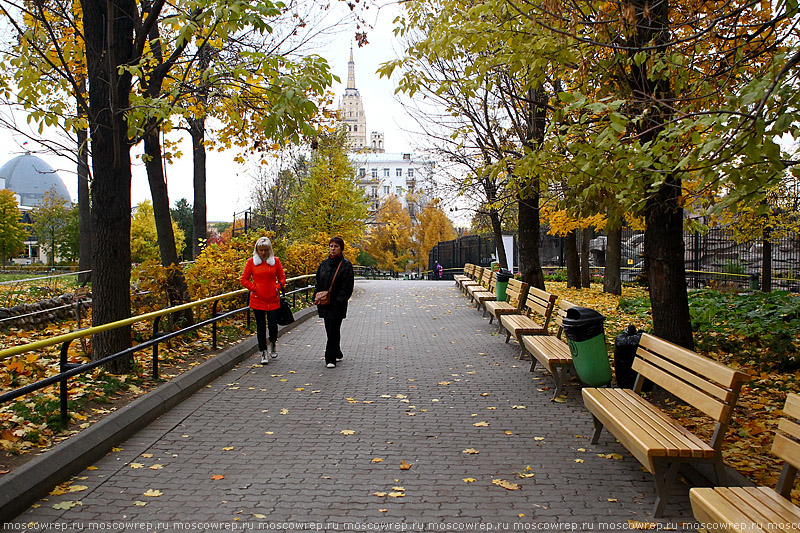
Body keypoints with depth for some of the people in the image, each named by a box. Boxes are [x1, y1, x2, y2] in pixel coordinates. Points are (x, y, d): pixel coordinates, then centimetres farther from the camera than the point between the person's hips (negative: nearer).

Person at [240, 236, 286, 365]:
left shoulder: (275, 261, 4)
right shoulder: (251, 262, 1)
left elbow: (282, 277, 12)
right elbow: (244, 279, 4)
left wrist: (278, 287, -4)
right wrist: (253, 288, -5)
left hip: (273, 300, 0)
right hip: (257, 300, 0)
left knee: (273, 325, -2)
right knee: (260, 327, 5)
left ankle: (273, 343, 30)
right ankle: (264, 352, 15)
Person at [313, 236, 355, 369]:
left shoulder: (346, 265, -6)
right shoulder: (324, 264, 11)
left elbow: (347, 288, -10)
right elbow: (318, 282, 17)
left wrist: (338, 301, -17)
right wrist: (317, 295, 2)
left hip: (337, 305, -5)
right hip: (325, 304, 6)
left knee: (333, 331, -6)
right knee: (330, 331, 12)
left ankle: (331, 358, -1)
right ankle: (337, 354, 28)